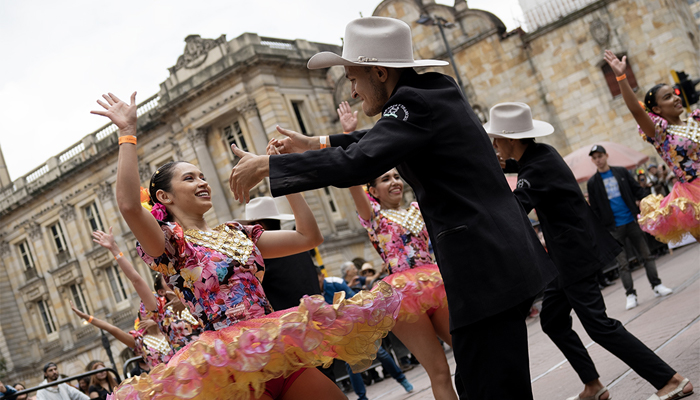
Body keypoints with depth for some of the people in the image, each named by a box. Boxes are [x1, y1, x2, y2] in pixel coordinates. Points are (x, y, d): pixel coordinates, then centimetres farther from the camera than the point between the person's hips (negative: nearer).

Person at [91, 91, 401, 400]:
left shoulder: (236, 234, 17)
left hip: (279, 348, 6)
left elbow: (309, 237, 15)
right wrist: (128, 132, -18)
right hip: (233, 362, -6)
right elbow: (129, 205, -22)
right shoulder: (171, 244, -1)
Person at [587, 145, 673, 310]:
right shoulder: (592, 183, 1)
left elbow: (638, 191, 9)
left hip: (632, 221, 2)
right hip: (614, 228, -1)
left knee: (647, 254, 4)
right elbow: (595, 209, 2)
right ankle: (630, 294, 5)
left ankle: (657, 285, 14)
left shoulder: (622, 172, 6)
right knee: (623, 263, 0)